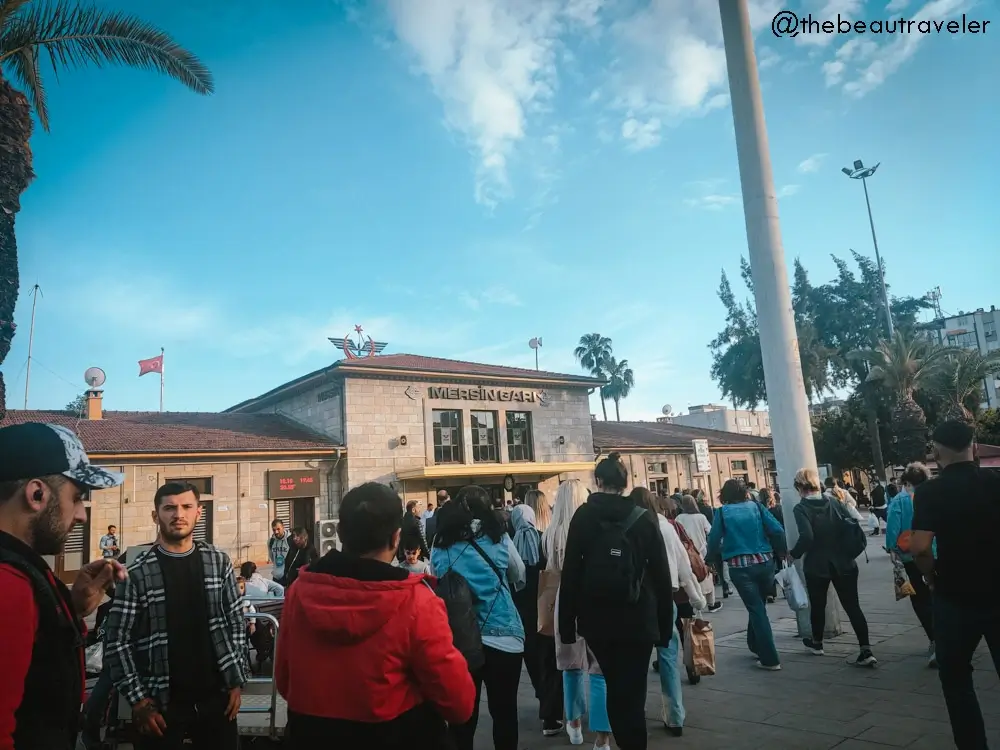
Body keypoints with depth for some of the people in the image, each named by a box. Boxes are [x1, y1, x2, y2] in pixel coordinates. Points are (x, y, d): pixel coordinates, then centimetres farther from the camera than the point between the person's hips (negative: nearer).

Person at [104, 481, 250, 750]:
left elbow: (236, 624, 5)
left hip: (216, 696, 2)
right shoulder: (137, 573, -7)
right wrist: (138, 698, -8)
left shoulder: (219, 562, 0)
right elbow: (117, 641, -5)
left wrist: (237, 682, 2)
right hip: (161, 702, -2)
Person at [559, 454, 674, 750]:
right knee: (632, 691, 6)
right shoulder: (644, 517, -3)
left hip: (596, 619, 1)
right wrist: (665, 622, 6)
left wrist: (567, 624, -1)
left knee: (615, 687, 20)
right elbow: (661, 573, -2)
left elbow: (570, 572, -6)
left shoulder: (583, 516, -4)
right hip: (638, 619, -1)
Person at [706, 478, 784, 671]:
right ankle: (756, 646, 34)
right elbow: (778, 531, -3)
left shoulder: (723, 512, -1)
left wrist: (714, 559, 12)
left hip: (740, 567, -3)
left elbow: (714, 539, -5)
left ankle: (770, 659, 3)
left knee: (756, 610, 3)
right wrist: (778, 552, 12)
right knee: (758, 606, 21)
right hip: (764, 562, 3)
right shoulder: (756, 507, 4)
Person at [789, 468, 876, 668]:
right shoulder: (834, 501, 1)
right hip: (844, 562, 3)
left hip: (817, 565, -3)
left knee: (817, 605, 16)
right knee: (852, 606, 5)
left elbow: (806, 537, -24)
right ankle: (866, 651, -2)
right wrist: (850, 551, 15)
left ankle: (817, 643, 35)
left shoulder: (801, 508, -13)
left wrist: (793, 554, -9)